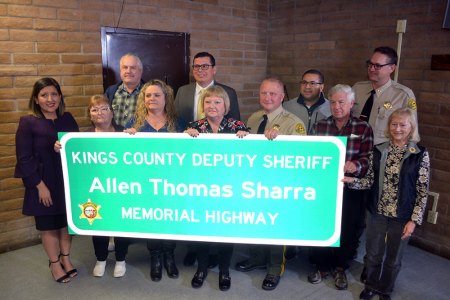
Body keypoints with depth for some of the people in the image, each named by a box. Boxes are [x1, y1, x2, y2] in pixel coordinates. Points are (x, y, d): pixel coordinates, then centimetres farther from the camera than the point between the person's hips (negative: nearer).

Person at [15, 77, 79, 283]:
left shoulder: (68, 119, 3)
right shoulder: (28, 123, -10)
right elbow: (24, 158, -11)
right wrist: (40, 186, -14)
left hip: (68, 182, 4)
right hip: (43, 184, -4)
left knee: (67, 221, 15)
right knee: (48, 225, 10)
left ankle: (65, 258, 35)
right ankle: (54, 263, 29)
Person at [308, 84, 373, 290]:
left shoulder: (363, 128, -3)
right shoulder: (320, 126, 3)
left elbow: (367, 159, -9)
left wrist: (356, 166, -30)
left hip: (350, 189, -1)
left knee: (346, 229, 11)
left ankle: (340, 268, 35)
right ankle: (321, 265, 32)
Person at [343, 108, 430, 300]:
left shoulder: (420, 154, -9)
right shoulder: (379, 150, -1)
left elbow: (423, 191, -7)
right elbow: (371, 181, 2)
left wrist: (414, 219, -10)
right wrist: (352, 181, -17)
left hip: (402, 216, -2)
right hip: (377, 212, 2)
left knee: (393, 258, 15)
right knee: (372, 253, 15)